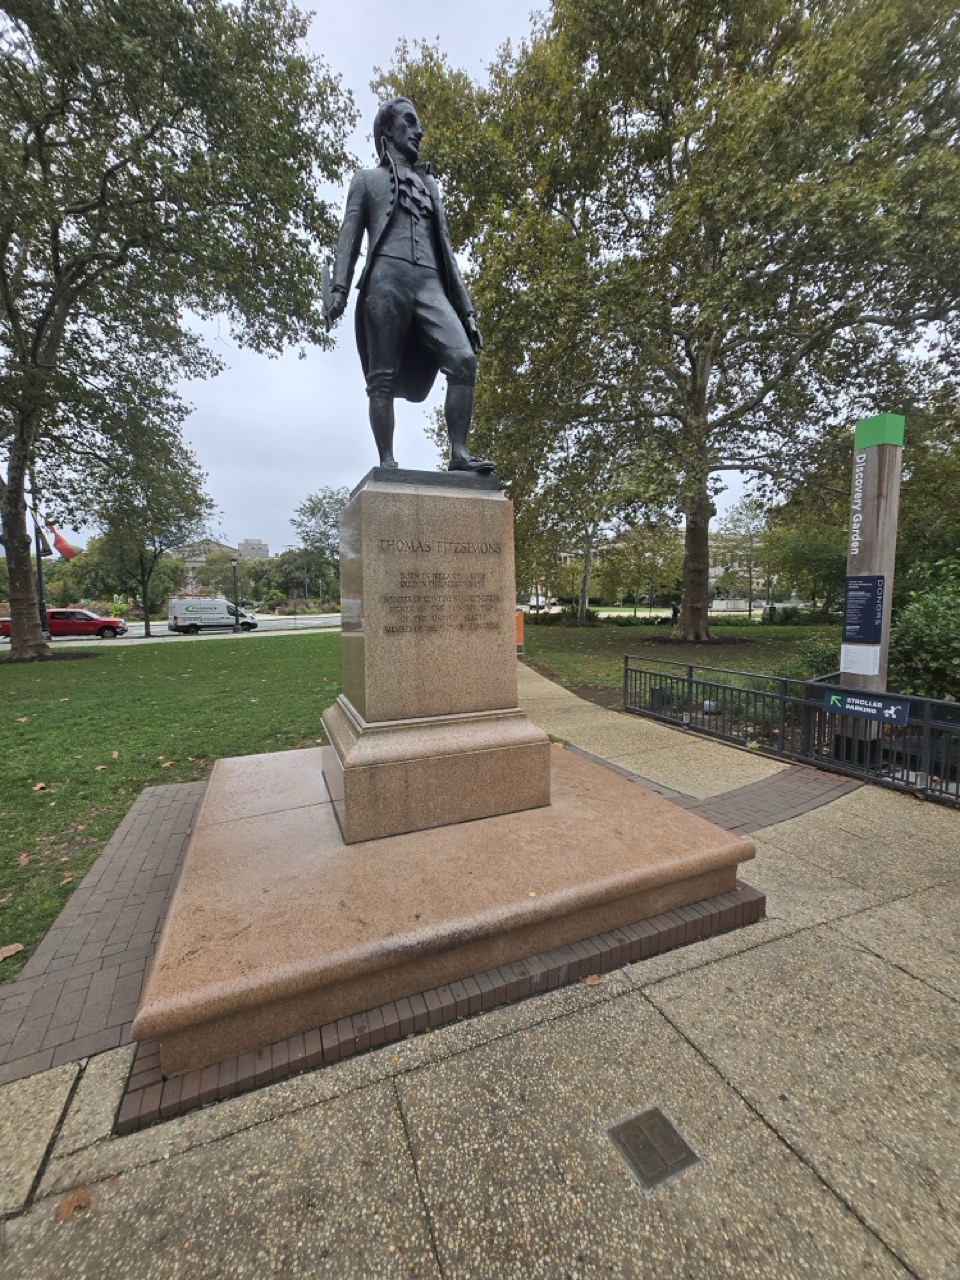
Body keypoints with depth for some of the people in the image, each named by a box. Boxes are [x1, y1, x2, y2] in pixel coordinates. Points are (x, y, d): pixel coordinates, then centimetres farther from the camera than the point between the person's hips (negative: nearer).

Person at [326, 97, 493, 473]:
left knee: (464, 360, -22)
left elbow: (445, 247, 26)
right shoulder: (368, 178, 24)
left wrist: (467, 307, 12)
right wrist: (339, 288, -8)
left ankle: (459, 454, -25)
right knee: (383, 377, -13)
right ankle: (387, 463, -16)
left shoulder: (429, 184, 35)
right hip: (387, 280, -3)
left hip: (431, 284, 3)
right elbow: (350, 235, 12)